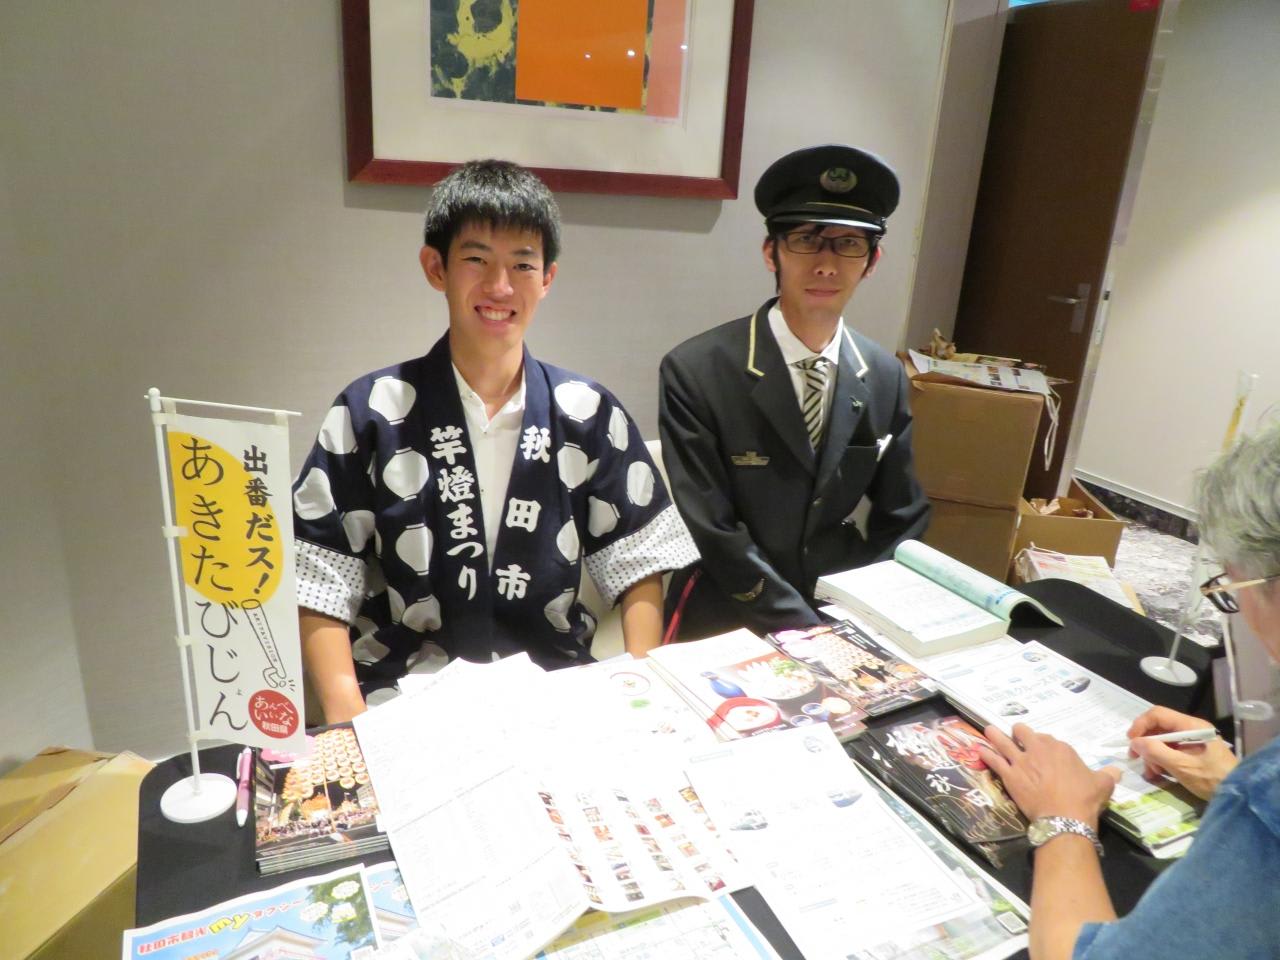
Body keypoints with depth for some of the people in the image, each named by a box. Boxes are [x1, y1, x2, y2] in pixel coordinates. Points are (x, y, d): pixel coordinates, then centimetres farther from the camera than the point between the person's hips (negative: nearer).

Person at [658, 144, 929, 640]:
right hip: (724, 624, -3)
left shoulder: (887, 378, 1)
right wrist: (811, 633, -17)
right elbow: (716, 534, -14)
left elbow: (902, 521, 7)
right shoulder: (695, 372, -13)